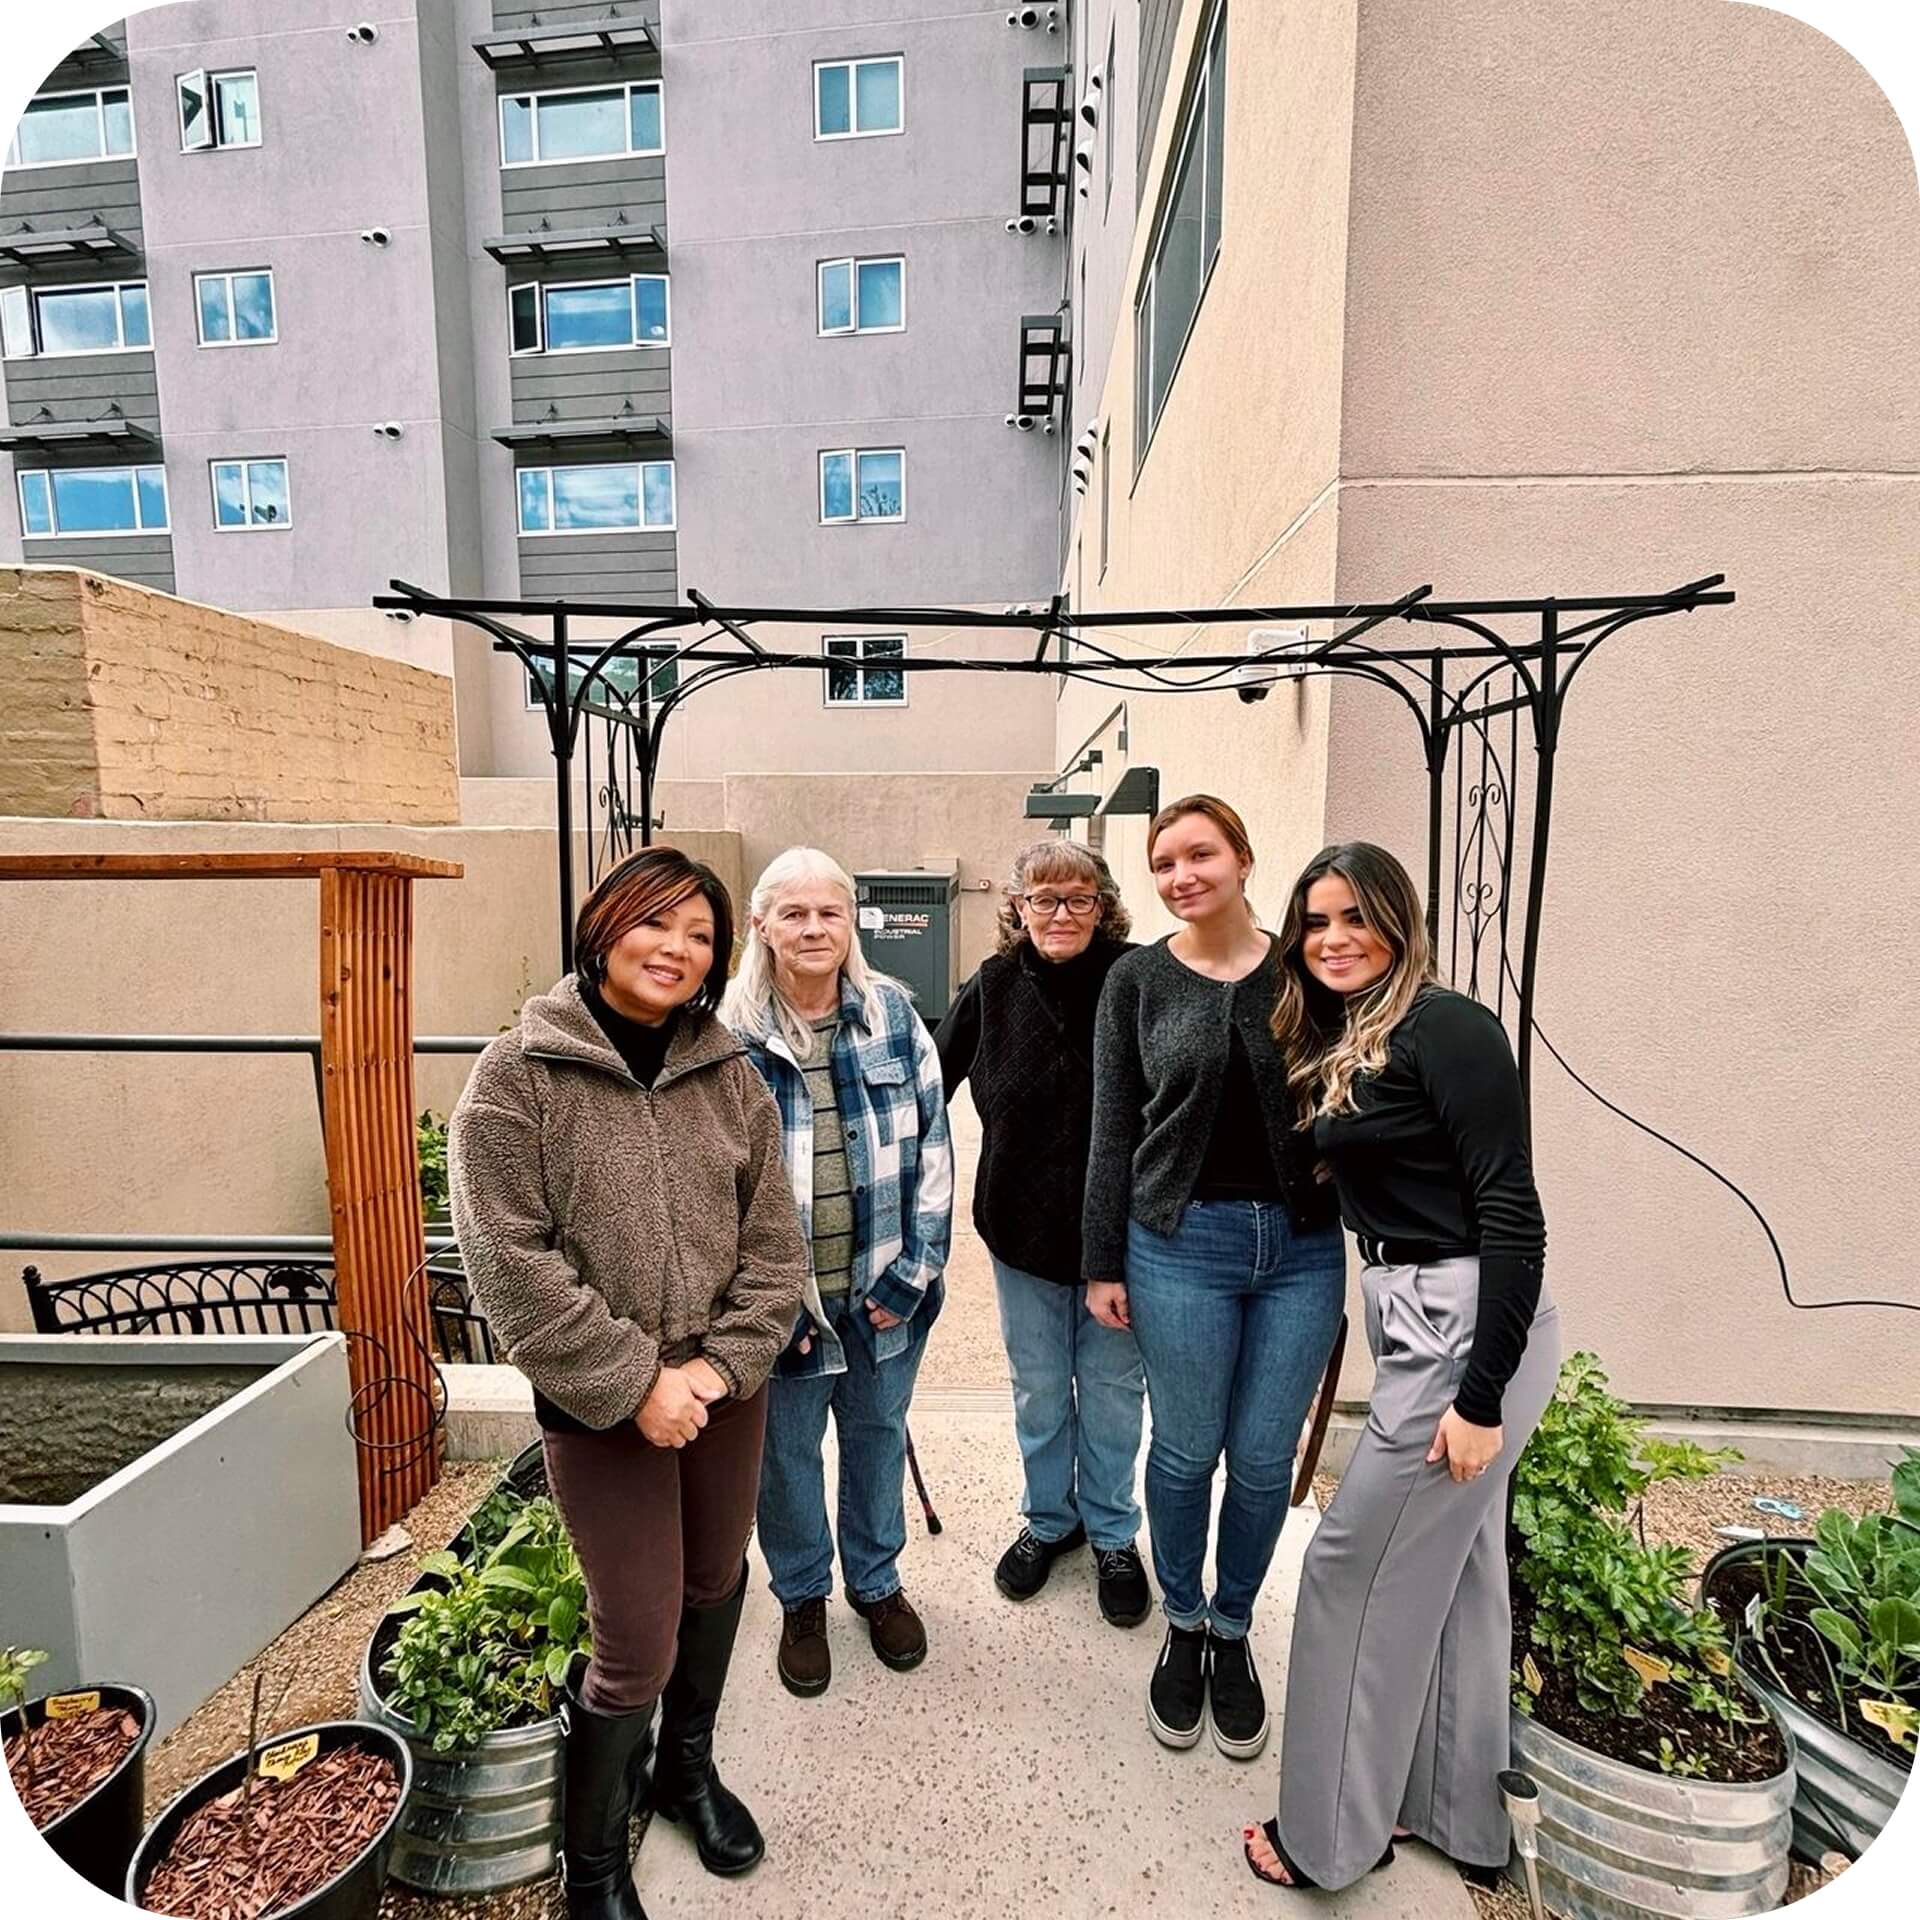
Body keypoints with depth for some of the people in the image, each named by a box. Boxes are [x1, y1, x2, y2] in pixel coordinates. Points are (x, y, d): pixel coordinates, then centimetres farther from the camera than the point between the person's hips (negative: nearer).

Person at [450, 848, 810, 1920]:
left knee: (716, 1584, 22)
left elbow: (774, 1244, 0)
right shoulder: (520, 1073, -12)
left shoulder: (730, 1076, -2)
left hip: (726, 1386, 4)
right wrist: (633, 1382, -17)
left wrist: (718, 1363, -12)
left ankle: (688, 1764, 51)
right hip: (600, 1405, -4)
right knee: (636, 1642, 5)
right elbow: (510, 1261, -16)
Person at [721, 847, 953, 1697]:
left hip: (884, 1289, 2)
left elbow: (932, 1144, -2)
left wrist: (913, 1272, -6)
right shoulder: (730, 1032, -10)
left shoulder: (894, 1013, -5)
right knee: (786, 1451, 17)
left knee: (878, 1434, 21)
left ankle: (876, 1581, 47)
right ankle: (802, 1597, 44)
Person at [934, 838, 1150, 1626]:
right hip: (1024, 1230, 2)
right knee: (1039, 1392, 20)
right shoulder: (993, 986, -7)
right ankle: (1049, 1520, 45)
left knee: (1113, 1390, 17)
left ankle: (1112, 1534, 41)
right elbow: (933, 1082, 3)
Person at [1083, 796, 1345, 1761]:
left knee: (1265, 1458, 14)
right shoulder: (1138, 978, -2)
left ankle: (1233, 1631, 39)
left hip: (1302, 1247, 1)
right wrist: (1103, 1263, 0)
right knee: (1186, 1450, 13)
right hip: (1182, 1245, -1)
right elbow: (1112, 1130, 0)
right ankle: (1183, 1626, 40)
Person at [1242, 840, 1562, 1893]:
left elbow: (1512, 1212, -20)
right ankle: (1456, 1815, 41)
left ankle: (1330, 1835, 25)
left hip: (1468, 1331, -9)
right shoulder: (1336, 1044, 9)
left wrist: (1482, 1394, -20)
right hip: (1411, 1321, 9)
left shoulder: (1445, 1026, -17)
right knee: (1451, 1569, 21)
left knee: (1356, 1567, 4)